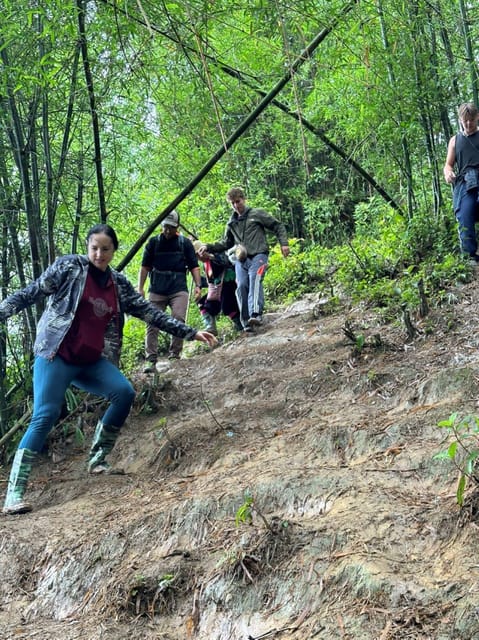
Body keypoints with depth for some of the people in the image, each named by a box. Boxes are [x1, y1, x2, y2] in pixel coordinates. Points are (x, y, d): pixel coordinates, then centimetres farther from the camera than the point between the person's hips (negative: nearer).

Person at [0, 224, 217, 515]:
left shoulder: (119, 283, 9)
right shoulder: (69, 267, -1)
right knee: (45, 416, -15)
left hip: (92, 361, 4)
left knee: (124, 393, -17)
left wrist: (190, 332, 9)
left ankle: (98, 459, 0)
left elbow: (149, 311, 11)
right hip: (56, 356, -4)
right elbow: (30, 293, -1)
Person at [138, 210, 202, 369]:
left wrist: (198, 285, -4)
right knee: (152, 323, -4)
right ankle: (151, 359, -3)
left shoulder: (185, 243, 11)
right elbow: (145, 267, 12)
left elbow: (194, 266, 10)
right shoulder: (153, 242, 11)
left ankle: (174, 355, -7)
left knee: (179, 319, -17)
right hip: (157, 290, 1)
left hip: (179, 289, -1)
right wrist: (140, 288, 3)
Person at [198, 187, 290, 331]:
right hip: (241, 259, 5)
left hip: (258, 255, -4)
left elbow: (277, 226, 10)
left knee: (255, 280, -28)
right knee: (241, 286, -14)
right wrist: (208, 247, 18)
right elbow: (226, 243, 32)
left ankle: (256, 314, -44)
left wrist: (284, 243, -2)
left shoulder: (257, 214, 9)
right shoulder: (232, 223, 24)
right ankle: (246, 322, -12)